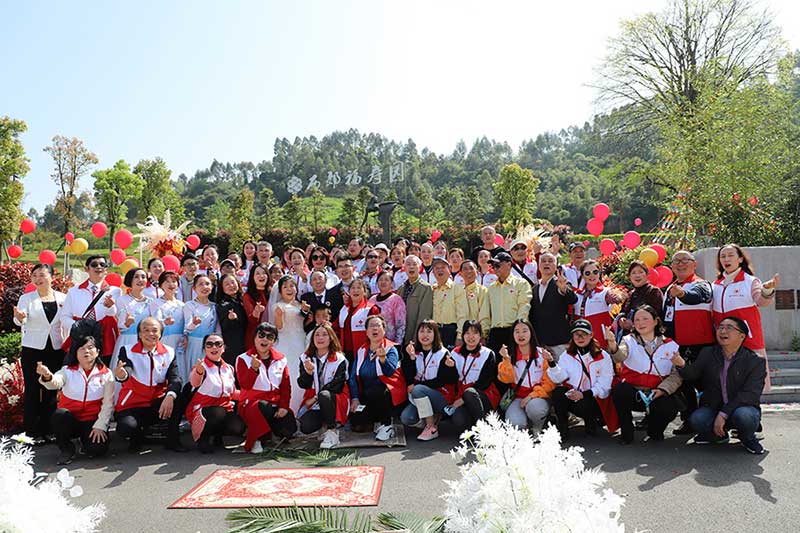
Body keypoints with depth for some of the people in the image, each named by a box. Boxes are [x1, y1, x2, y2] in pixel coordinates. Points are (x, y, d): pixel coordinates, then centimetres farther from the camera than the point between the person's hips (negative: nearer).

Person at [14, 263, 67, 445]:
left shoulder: (63, 298, 3)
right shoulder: (26, 298, 0)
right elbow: (20, 321, -15)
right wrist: (19, 318, -37)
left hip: (56, 350, 1)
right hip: (32, 350, -1)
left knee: (51, 390, 5)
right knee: (32, 391, 1)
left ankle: (47, 430, 15)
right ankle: (32, 432, 8)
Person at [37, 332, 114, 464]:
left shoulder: (106, 374, 1)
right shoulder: (67, 371, 2)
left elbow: (108, 404, -1)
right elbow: (56, 382, -22)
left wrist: (100, 426, -10)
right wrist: (47, 376, -45)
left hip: (92, 421, -1)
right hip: (69, 420, 1)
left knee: (98, 449, -25)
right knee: (60, 413, -33)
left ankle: (86, 439, 13)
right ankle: (66, 449, -7)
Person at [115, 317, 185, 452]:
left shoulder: (168, 353, 1)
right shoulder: (128, 351, -5)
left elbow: (175, 378, -12)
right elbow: (126, 372, -25)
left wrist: (170, 396, -34)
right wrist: (121, 375, -51)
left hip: (158, 402, 2)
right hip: (133, 404, -2)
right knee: (126, 428, -32)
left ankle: (172, 440, -7)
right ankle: (137, 436, 7)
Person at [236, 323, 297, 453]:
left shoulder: (281, 359, 9)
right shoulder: (244, 359, 0)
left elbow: (286, 386, 7)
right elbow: (245, 385, -15)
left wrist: (284, 406, -6)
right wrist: (254, 368, -32)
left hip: (275, 404, 4)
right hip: (252, 402, -3)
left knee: (288, 429, -21)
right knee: (265, 408, -39)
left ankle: (267, 433, 14)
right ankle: (255, 439, -11)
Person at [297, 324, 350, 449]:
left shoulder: (339, 359, -5)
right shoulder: (306, 358, 6)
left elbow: (336, 385, -11)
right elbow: (303, 385, 0)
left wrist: (316, 398, -14)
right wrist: (309, 372, -20)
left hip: (336, 400, -3)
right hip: (314, 403, 3)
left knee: (324, 395, -38)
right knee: (305, 427, -24)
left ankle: (332, 432, -17)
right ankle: (325, 424, 12)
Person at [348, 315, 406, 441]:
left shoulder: (391, 349, -6)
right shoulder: (361, 351, 8)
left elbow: (390, 371, -24)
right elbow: (353, 376, 7)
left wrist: (383, 358, -44)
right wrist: (355, 398, -4)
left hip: (388, 394, -4)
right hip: (366, 395, 4)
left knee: (374, 392, -36)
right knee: (356, 423, -17)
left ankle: (386, 424, -12)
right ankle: (379, 419, 15)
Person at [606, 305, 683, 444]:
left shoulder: (670, 345, 5)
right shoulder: (629, 341, 0)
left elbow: (676, 375, -2)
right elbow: (620, 356, -23)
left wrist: (662, 389, -20)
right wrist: (613, 345, -46)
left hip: (657, 395, 1)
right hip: (632, 393, -1)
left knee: (671, 406, -29)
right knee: (620, 389, -32)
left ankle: (655, 431, 7)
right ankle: (626, 432, -8)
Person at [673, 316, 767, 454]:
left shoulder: (756, 361, -7)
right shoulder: (707, 353, 6)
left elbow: (750, 394, -16)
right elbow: (693, 374, -2)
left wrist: (724, 413, -25)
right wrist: (682, 365, -27)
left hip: (743, 407, -2)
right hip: (712, 407, 3)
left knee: (744, 416, -36)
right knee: (696, 419, -28)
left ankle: (747, 438, 0)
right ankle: (718, 434, 7)